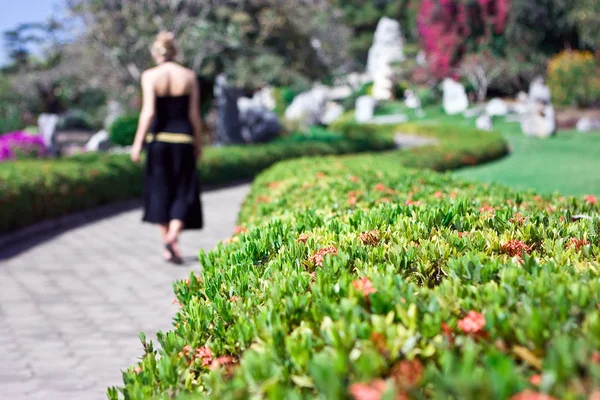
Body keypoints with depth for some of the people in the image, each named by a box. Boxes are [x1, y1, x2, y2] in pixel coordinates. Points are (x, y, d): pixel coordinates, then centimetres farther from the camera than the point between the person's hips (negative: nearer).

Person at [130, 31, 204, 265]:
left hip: (158, 139, 0)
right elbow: (194, 114, 0)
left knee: (160, 190, 11)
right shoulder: (189, 76, 0)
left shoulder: (150, 76, -5)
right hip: (183, 139, 0)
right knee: (183, 192, 8)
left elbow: (148, 112, -13)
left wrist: (138, 143, -9)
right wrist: (198, 143, 10)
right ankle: (173, 235, -16)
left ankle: (167, 247, 13)